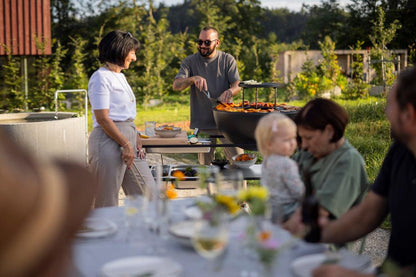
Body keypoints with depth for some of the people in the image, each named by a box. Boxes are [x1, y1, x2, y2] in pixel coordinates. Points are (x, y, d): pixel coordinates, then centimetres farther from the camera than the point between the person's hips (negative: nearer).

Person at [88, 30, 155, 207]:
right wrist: (126, 144, -17)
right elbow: (102, 118, -15)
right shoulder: (101, 77, -8)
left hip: (128, 138, 9)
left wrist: (136, 139, 9)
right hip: (109, 141, -9)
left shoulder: (120, 76, 20)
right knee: (107, 203, -2)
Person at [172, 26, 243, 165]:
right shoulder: (190, 61, 4)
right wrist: (193, 79, -28)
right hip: (202, 123, 0)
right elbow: (176, 85, -8)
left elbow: (238, 85, -3)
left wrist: (229, 92, -28)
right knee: (205, 165, 8)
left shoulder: (228, 60, 5)